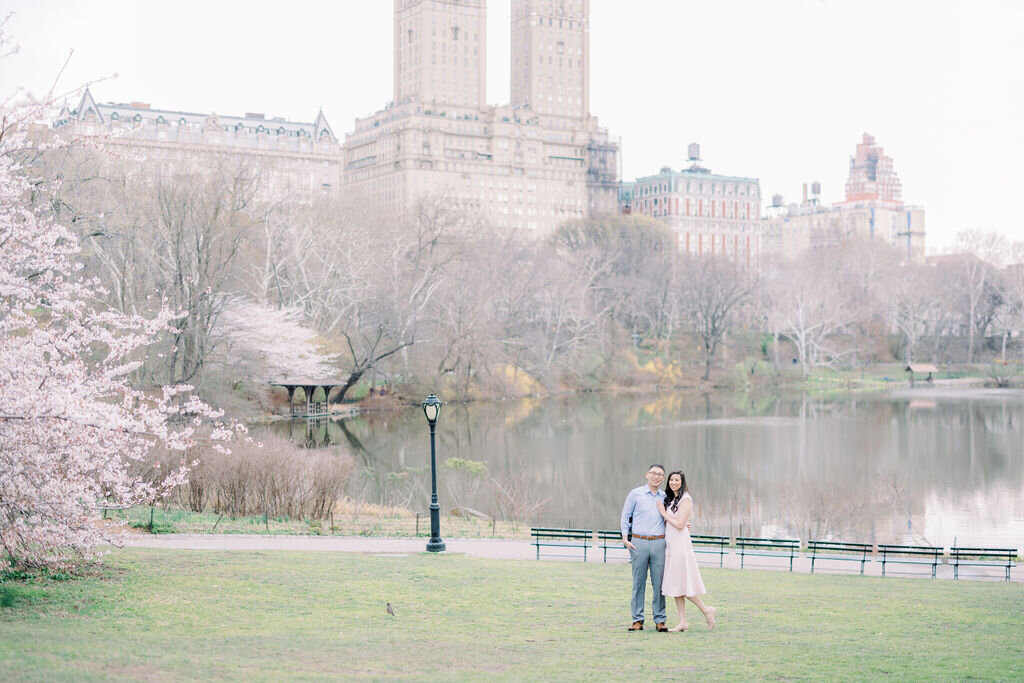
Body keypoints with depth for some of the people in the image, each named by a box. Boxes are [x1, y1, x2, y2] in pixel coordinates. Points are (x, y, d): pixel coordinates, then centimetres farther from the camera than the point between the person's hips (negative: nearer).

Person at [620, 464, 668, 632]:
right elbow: (625, 517, 7)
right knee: (638, 582, 0)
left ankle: (660, 620, 5)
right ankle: (637, 620, 5)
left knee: (659, 583, 0)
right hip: (638, 542, -2)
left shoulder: (665, 497, 12)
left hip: (659, 543, 2)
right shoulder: (635, 494, 4)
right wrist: (625, 538, -2)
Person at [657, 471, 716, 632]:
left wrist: (664, 513, -8)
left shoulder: (685, 500, -11)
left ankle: (707, 610, 7)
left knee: (681, 584, -7)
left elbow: (679, 525, -16)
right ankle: (682, 622, 9)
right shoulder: (670, 499, 14)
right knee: (675, 584, 7)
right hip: (670, 545, 9)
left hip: (680, 544, -9)